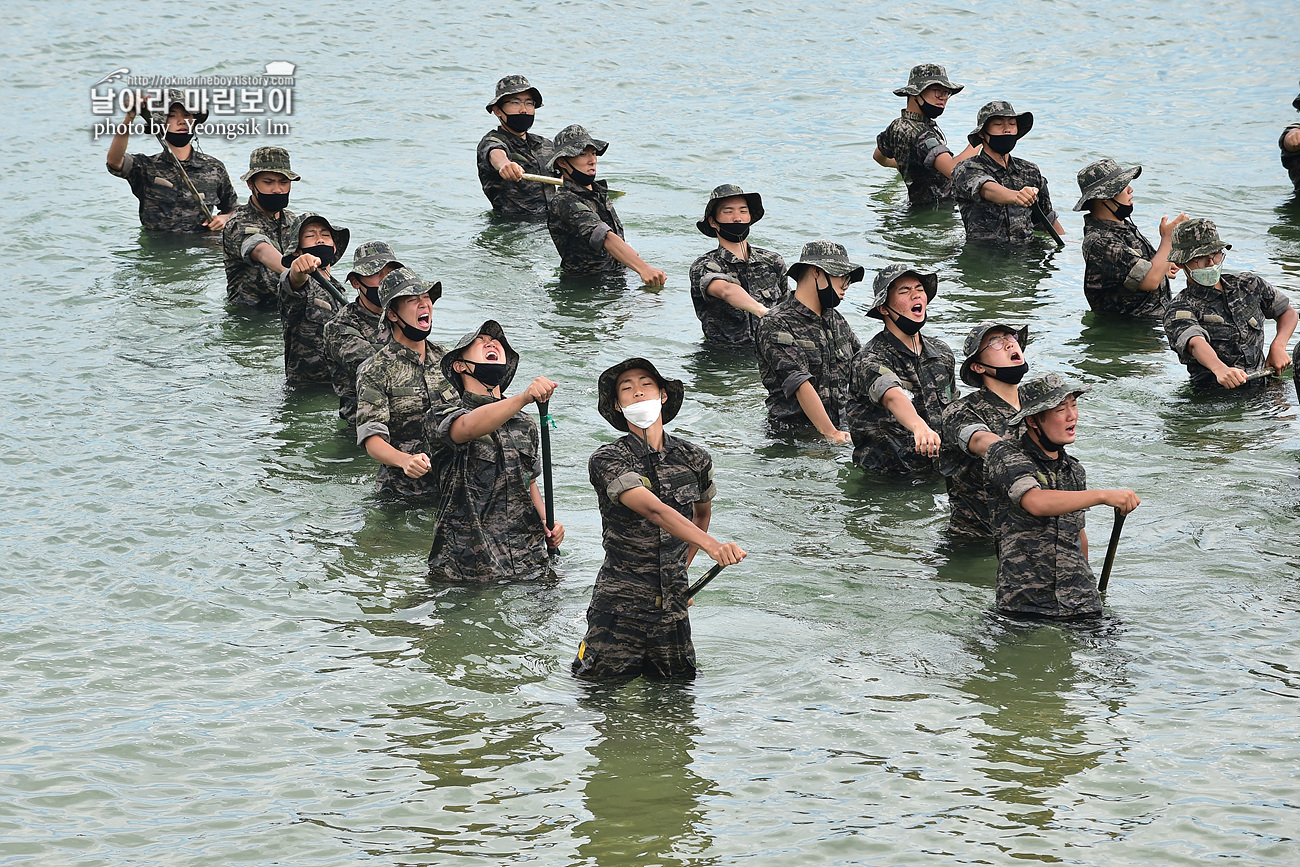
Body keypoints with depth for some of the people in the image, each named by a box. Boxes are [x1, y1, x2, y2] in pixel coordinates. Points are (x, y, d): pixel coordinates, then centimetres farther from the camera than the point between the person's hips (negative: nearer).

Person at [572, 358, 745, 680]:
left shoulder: (695, 459, 4)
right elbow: (654, 511, -26)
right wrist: (712, 545, -39)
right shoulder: (607, 460, -11)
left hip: (672, 607, 4)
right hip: (620, 608, -4)